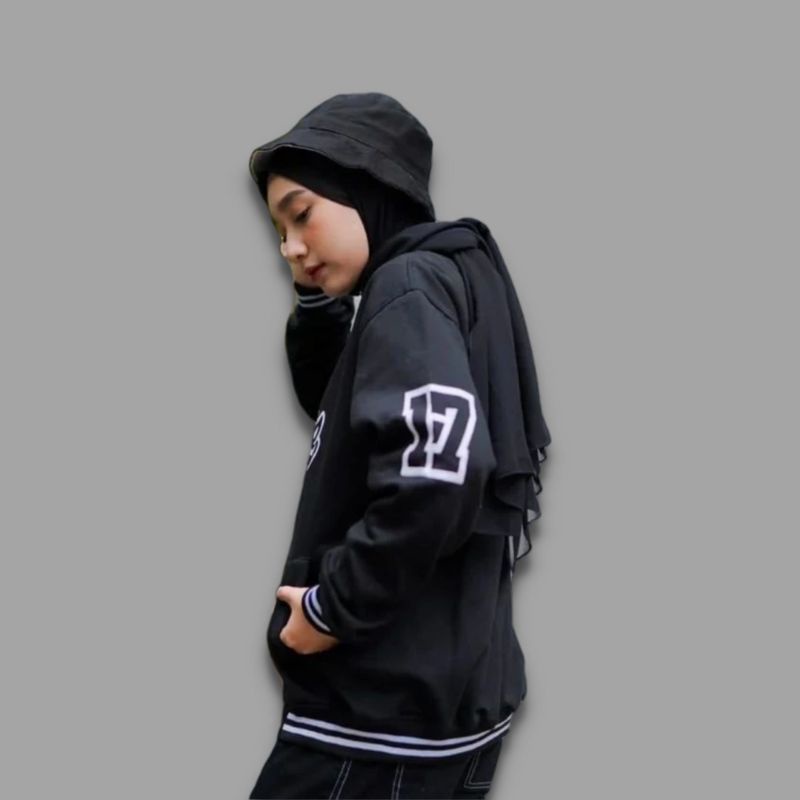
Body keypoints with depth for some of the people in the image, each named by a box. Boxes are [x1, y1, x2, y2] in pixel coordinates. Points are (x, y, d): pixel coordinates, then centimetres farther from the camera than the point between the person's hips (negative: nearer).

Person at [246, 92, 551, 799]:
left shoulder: (410, 286, -16)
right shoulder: (439, 282, 12)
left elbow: (437, 471, -31)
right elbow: (334, 402, 23)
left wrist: (330, 608, -19)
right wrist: (319, 300, 6)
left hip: (389, 706, -9)